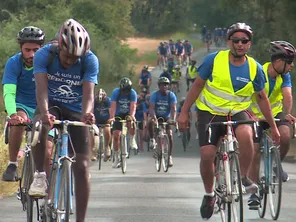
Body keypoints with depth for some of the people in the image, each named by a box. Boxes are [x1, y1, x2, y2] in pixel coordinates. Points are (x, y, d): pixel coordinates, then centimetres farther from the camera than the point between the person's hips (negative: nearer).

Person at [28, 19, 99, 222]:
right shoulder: (44, 55, -21)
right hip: (51, 106, -1)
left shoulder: (90, 61, -20)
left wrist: (86, 114, -53)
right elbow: (41, 88, -33)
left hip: (76, 112, 1)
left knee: (82, 167, -8)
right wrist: (44, 112, -53)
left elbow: (88, 94, -30)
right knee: (40, 126, -39)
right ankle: (40, 176, -24)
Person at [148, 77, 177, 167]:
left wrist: (173, 119, -38)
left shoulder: (171, 95, -11)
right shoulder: (155, 94, -13)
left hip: (166, 117, 1)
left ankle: (170, 156, -6)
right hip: (156, 116, -1)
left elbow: (173, 108, -21)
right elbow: (151, 108, -22)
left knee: (170, 135, -14)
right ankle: (152, 139, -15)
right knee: (151, 122, -35)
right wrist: (154, 117, -41)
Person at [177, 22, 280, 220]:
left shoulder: (255, 68, -5)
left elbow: (262, 98, 6)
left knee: (246, 135, -33)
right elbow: (197, 86, 0)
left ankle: (244, 177, -10)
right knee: (207, 155, -13)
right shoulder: (214, 60, -10)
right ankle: (209, 194, 14)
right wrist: (184, 112, -2)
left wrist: (273, 126, 9)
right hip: (210, 113, 0)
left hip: (238, 113, 0)